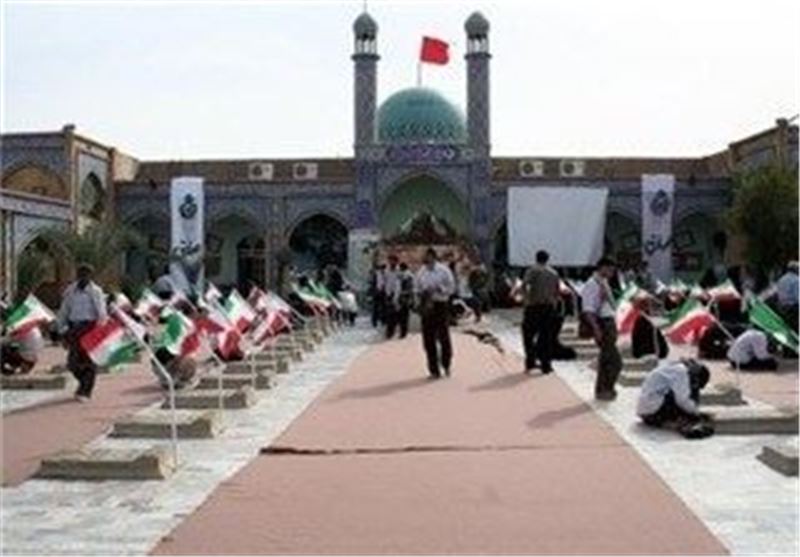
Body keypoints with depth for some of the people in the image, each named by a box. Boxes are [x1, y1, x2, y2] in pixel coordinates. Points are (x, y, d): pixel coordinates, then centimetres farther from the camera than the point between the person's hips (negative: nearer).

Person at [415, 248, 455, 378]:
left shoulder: (444, 270, -3)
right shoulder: (421, 272, 6)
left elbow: (451, 287, -2)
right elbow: (418, 289, 14)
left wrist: (439, 289, -17)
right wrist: (422, 293, -7)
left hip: (441, 305, -2)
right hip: (427, 306, 2)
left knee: (443, 337, 0)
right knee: (429, 339, 2)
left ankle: (446, 365, 24)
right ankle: (433, 369, 11)